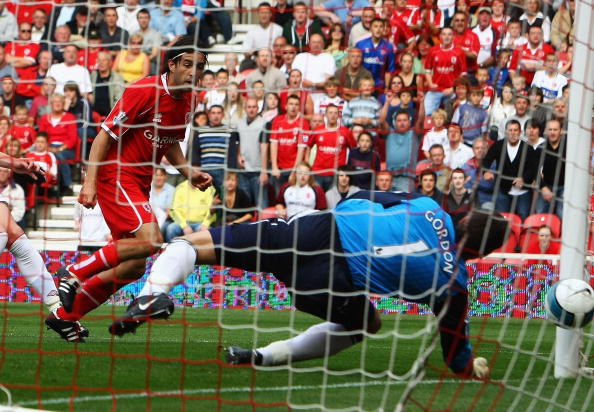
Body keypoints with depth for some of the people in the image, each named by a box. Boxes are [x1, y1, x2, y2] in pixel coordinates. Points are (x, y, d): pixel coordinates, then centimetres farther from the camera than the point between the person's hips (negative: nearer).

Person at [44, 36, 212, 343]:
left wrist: (188, 173, 8)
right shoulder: (145, 90, -16)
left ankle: (64, 315, 16)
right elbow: (105, 135, -15)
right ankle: (75, 273, -12)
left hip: (140, 183, 9)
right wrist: (90, 182, -22)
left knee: (133, 267, 6)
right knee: (150, 239, -28)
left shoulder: (187, 101, 8)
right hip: (115, 175, -9)